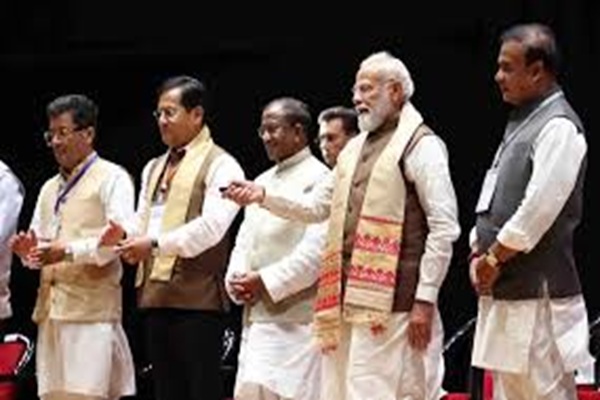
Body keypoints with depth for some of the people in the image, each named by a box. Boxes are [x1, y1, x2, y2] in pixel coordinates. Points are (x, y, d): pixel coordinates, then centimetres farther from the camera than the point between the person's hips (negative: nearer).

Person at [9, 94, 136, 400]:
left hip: (92, 309, -7)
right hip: (51, 308, 7)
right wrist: (28, 251, 0)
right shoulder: (50, 188, 24)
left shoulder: (111, 178, 0)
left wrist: (69, 251, -21)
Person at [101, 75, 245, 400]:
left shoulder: (220, 165, -3)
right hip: (156, 297, 7)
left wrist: (155, 244, -21)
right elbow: (142, 223, 18)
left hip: (197, 297, -7)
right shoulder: (154, 168, 21)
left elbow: (212, 225, -16)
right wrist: (125, 236, -5)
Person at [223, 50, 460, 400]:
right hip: (348, 300, 8)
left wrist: (425, 299, -14)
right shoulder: (355, 149, 20)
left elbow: (444, 228, -9)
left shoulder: (420, 146, -4)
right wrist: (264, 197, 8)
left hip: (390, 303, -8)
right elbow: (316, 207, 23)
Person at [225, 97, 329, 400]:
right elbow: (244, 242, 21)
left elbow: (316, 251, -17)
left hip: (293, 317, -8)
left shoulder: (318, 180, -7)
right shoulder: (263, 182, 21)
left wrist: (266, 282, -15)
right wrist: (236, 280, 1)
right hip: (257, 316, 8)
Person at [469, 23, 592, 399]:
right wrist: (479, 253, 7)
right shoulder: (521, 122, 17)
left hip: (538, 295, -10)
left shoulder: (558, 127, -13)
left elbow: (539, 209, -19)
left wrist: (493, 258, -11)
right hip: (503, 291, 10)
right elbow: (493, 199, 20)